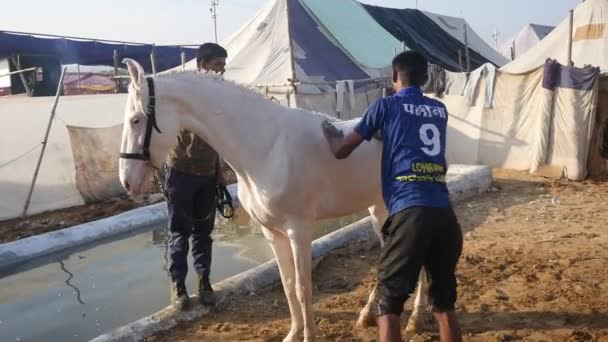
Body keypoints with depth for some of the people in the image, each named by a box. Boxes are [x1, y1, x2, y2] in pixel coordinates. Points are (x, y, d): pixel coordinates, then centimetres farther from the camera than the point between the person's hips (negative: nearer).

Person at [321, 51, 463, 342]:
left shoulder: (386, 105, 6)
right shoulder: (440, 110, 20)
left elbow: (341, 151, 9)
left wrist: (331, 134, 29)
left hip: (409, 213, -5)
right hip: (445, 215, 5)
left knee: (388, 303, 6)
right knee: (445, 303, 19)